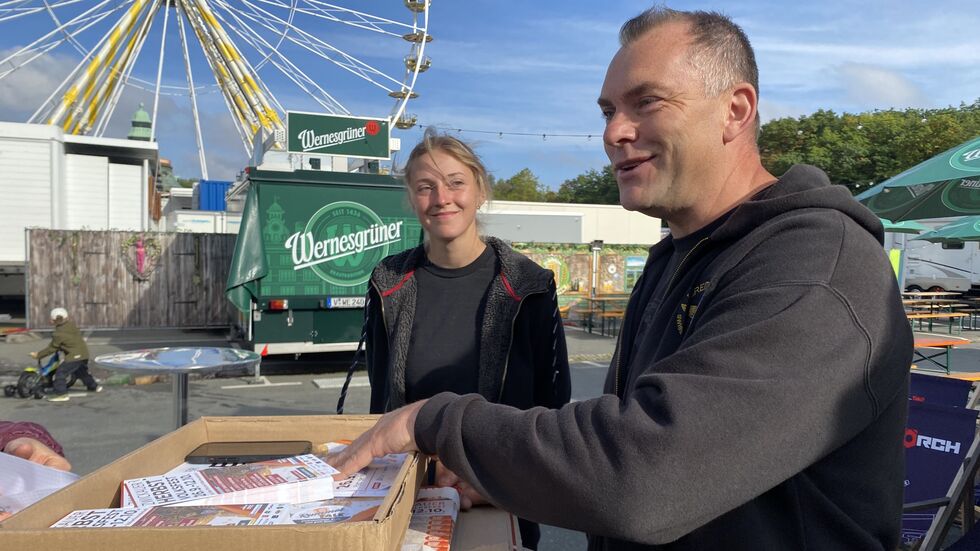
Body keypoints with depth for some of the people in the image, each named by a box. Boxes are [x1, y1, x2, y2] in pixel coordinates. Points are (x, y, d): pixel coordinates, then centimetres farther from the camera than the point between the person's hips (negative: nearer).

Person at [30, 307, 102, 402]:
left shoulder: (59, 334, -15)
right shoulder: (72, 324, 6)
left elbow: (51, 348, -9)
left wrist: (38, 355, 1)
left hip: (74, 356, -9)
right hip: (84, 353, 9)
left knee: (61, 373, -9)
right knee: (82, 372, 29)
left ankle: (61, 394, -13)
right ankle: (93, 386, 42)